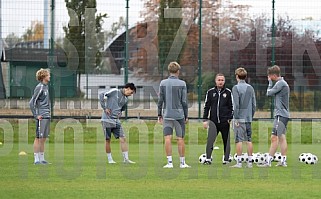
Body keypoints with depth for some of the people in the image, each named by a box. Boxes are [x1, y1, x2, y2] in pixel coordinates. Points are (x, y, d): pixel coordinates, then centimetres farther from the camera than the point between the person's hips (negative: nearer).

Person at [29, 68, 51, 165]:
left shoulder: (46, 86, 14)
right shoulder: (39, 87, -12)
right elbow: (32, 103, -15)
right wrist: (36, 115, -15)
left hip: (47, 116, 8)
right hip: (41, 117, -8)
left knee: (43, 139, 11)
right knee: (39, 138, -5)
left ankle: (42, 158, 16)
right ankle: (36, 159, -3)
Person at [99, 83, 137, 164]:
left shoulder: (126, 99, 14)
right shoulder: (114, 91, -7)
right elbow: (101, 95, -10)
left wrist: (120, 113, 10)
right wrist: (105, 108, -12)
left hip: (116, 121, 6)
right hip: (107, 120, -6)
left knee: (123, 139, -4)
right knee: (107, 140, 2)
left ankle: (126, 159, -1)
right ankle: (109, 159, 12)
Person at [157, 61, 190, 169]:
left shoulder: (163, 83, 3)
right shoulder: (182, 84, -2)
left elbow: (160, 100, 4)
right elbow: (184, 101, -2)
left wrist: (159, 114, 11)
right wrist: (186, 115, 6)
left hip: (167, 115, 1)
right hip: (179, 114, -1)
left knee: (167, 138, -2)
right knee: (180, 139, 5)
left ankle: (169, 162, -7)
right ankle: (182, 163, 10)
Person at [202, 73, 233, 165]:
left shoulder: (228, 92, 4)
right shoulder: (210, 92, 7)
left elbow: (232, 107, 6)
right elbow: (206, 106, 10)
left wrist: (230, 119, -4)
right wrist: (205, 119, 4)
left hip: (225, 122, 0)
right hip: (213, 121, 0)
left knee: (226, 141, 4)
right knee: (210, 140, -10)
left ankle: (226, 159, 13)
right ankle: (208, 159, -8)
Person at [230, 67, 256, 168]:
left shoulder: (236, 88, -7)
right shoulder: (250, 88, 10)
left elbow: (236, 104, -13)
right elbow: (254, 104, 11)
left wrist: (236, 118, -10)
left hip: (239, 118, -5)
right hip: (248, 118, 5)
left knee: (239, 140, -5)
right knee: (249, 140, 7)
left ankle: (239, 162, -7)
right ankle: (250, 162, 8)